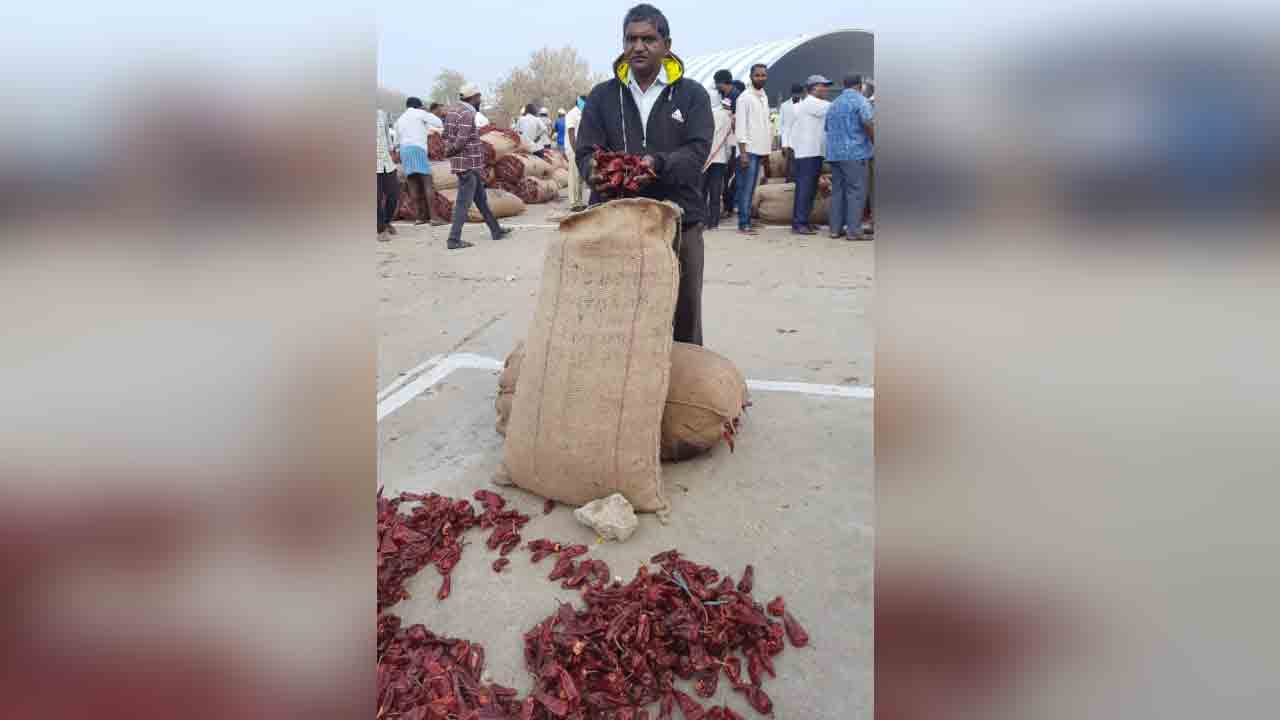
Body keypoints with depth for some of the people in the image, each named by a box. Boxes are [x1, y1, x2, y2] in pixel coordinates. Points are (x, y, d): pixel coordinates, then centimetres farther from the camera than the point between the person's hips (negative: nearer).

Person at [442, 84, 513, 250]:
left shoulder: (453, 110, 11)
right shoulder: (467, 114, -18)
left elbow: (446, 135, 13)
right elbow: (461, 141, -24)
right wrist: (450, 152, -8)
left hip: (472, 164, 10)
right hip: (468, 164, -10)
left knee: (481, 198, 17)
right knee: (464, 202, -5)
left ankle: (496, 230, 28)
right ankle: (454, 239, -1)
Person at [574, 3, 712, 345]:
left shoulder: (692, 94, 5)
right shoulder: (602, 96, 10)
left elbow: (697, 151, -8)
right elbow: (586, 153, 2)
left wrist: (658, 164, -28)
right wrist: (596, 172, -22)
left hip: (680, 220, 0)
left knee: (685, 313, 10)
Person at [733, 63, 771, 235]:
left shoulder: (764, 97, 16)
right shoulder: (745, 97, -7)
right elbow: (741, 126, -11)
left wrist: (767, 150, 14)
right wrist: (743, 152, -17)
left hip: (760, 150, 7)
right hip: (748, 150, -7)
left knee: (750, 189, 9)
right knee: (745, 188, -7)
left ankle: (747, 222, 12)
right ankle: (743, 224, -5)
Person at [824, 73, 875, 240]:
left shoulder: (834, 104, 20)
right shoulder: (859, 100, -5)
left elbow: (828, 129, 26)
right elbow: (868, 123, -17)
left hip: (834, 153, 7)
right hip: (854, 153, -7)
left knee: (837, 190, 10)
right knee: (856, 191, -6)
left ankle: (835, 229, 9)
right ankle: (854, 231, -9)